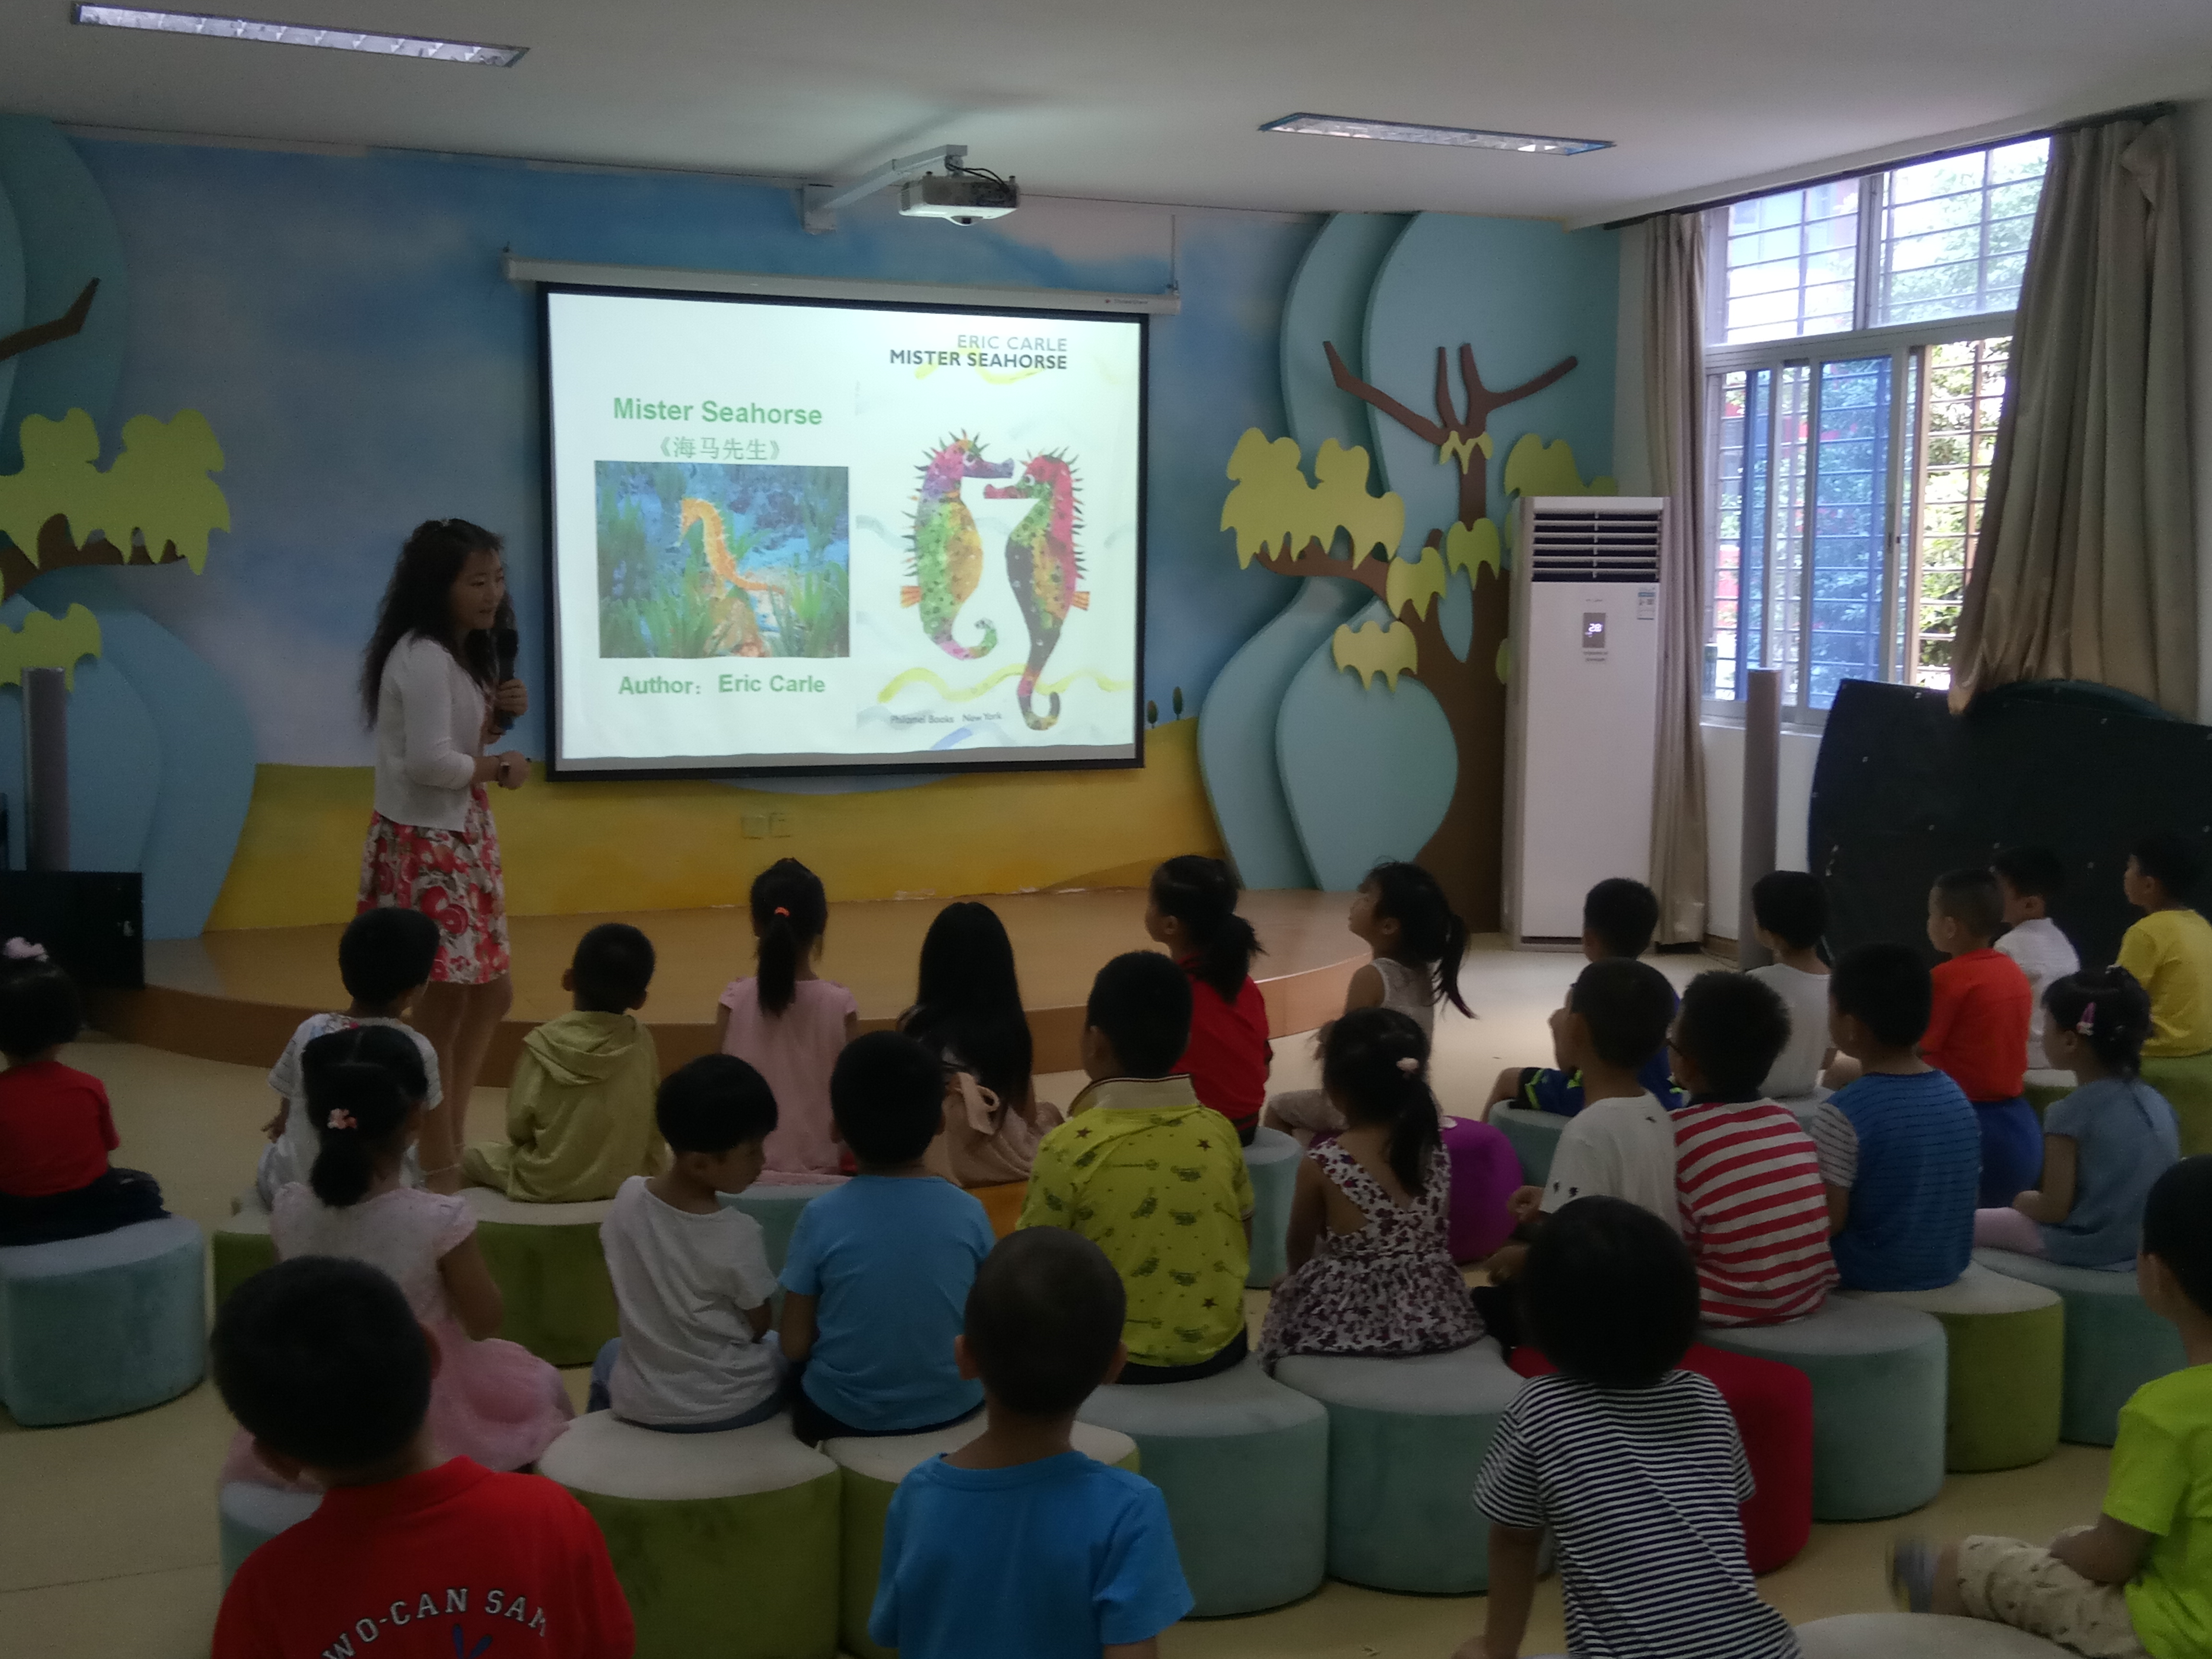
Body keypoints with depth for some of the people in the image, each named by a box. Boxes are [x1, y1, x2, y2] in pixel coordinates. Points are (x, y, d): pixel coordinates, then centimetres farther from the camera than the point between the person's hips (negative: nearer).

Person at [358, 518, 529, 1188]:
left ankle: (451, 1144, 31)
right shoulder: (423, 658, -19)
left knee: (490, 991, 18)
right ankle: (439, 1172, 8)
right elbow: (430, 762, -27)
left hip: (460, 838, 11)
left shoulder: (462, 656, 13)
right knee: (441, 1003, -3)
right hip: (425, 844, -11)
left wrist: (496, 715, -2)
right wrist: (499, 767, -13)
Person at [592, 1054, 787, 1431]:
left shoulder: (629, 1198, -13)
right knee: (784, 1348, 27)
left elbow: (621, 1298, 2)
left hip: (642, 1404, 3)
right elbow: (759, 1327, -9)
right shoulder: (738, 1236, -25)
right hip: (735, 1406, -3)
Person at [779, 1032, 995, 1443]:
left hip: (842, 1416, -1)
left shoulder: (822, 1216, -15)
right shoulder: (968, 1213, -12)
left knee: (791, 1374, 29)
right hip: (953, 1410, 1)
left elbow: (795, 1346, -9)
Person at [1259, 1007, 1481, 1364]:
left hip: (1345, 1322, -4)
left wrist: (1293, 1281, 22)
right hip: (1431, 1315, 5)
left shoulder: (1321, 1165, -17)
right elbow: (1436, 1237, 8)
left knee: (1286, 1294, 23)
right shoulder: (1437, 1153, -4)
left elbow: (1300, 1248, 0)